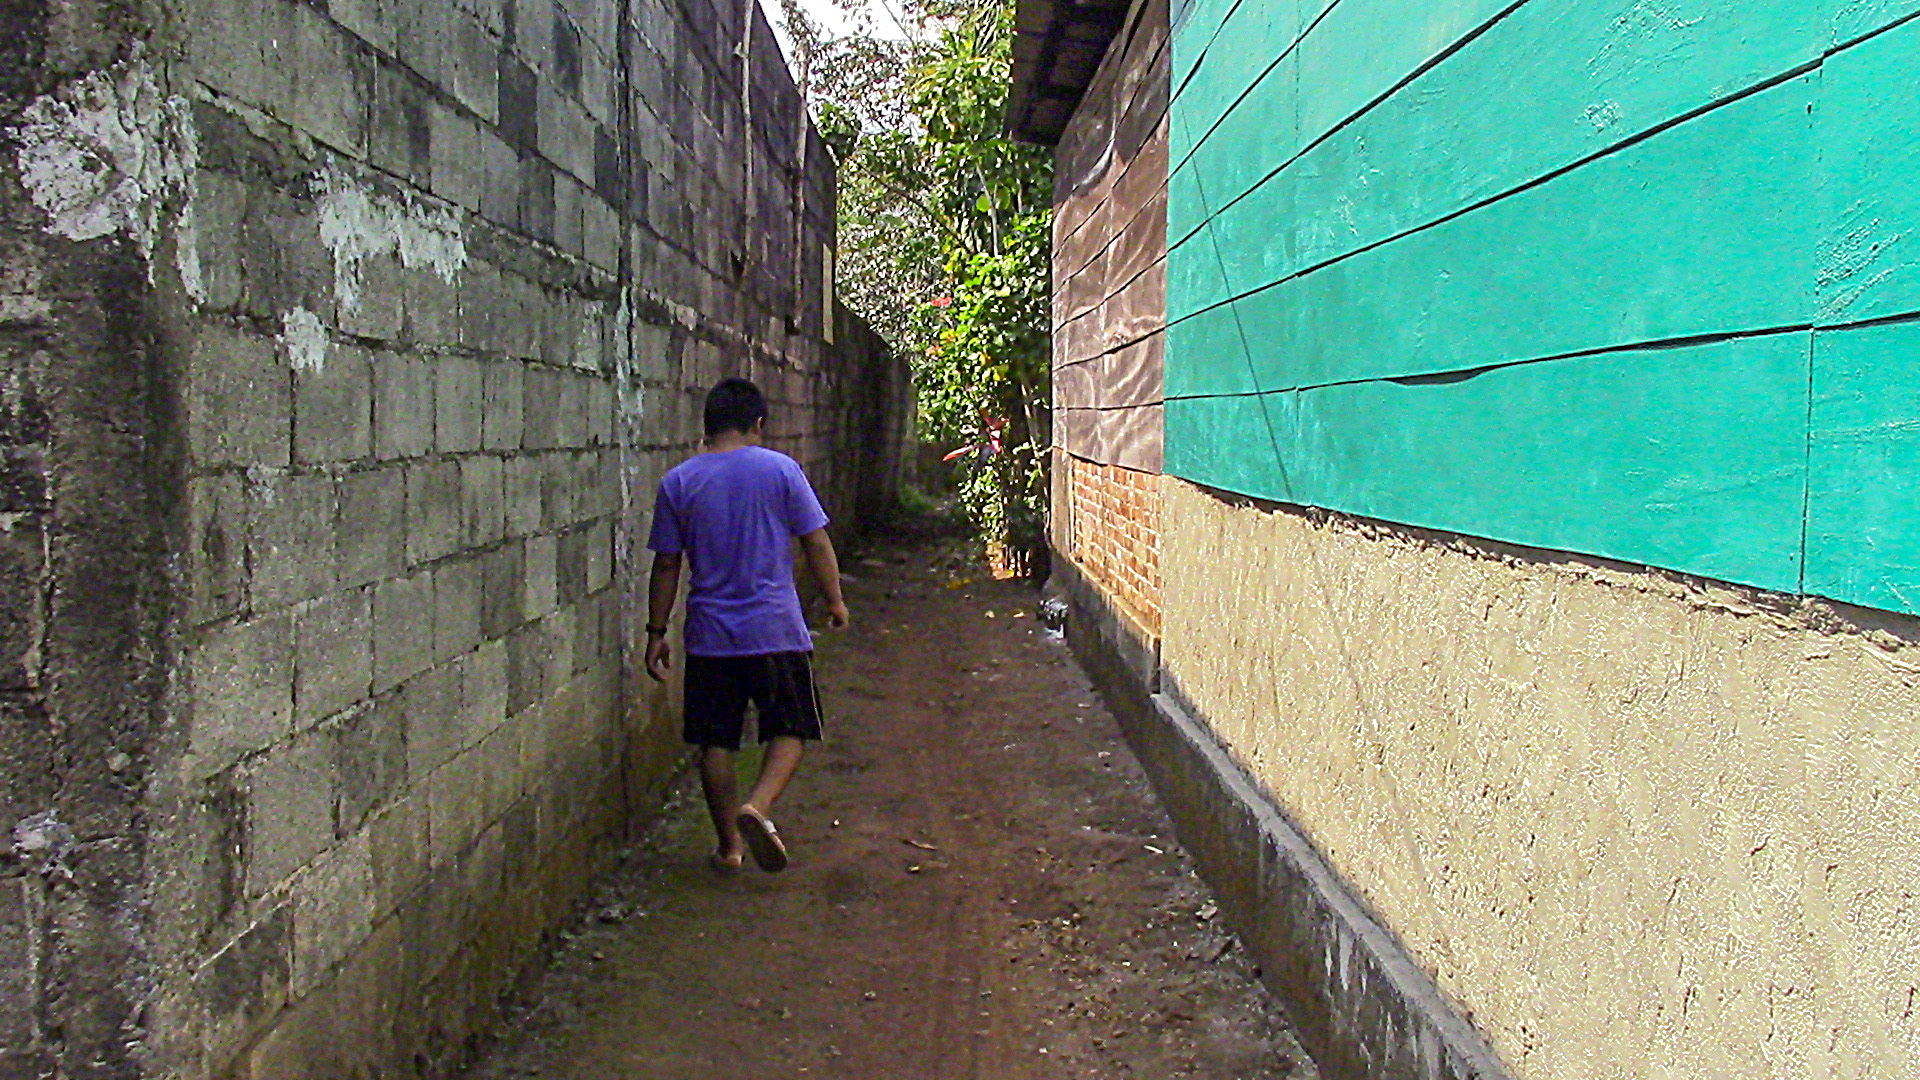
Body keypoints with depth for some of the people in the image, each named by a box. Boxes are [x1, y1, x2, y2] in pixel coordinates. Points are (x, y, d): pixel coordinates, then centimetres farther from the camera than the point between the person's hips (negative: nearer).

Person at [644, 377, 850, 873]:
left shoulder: (678, 482, 1)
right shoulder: (779, 469, -4)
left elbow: (666, 564, 3)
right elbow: (816, 544, -3)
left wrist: (656, 633, 11)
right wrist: (835, 601, 11)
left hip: (709, 636, 2)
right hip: (775, 630, -2)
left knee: (716, 742, 12)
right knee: (789, 730, 10)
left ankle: (728, 845, 18)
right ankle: (757, 807, -14)